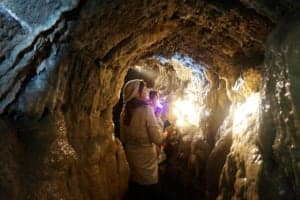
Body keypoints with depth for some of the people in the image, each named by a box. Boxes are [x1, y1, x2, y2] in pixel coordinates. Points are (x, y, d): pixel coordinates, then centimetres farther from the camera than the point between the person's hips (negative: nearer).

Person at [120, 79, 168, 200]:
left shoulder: (124, 112, 2)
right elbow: (158, 139, -19)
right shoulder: (146, 109, -18)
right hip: (146, 159, -6)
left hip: (130, 157, 7)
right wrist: (167, 133, 1)